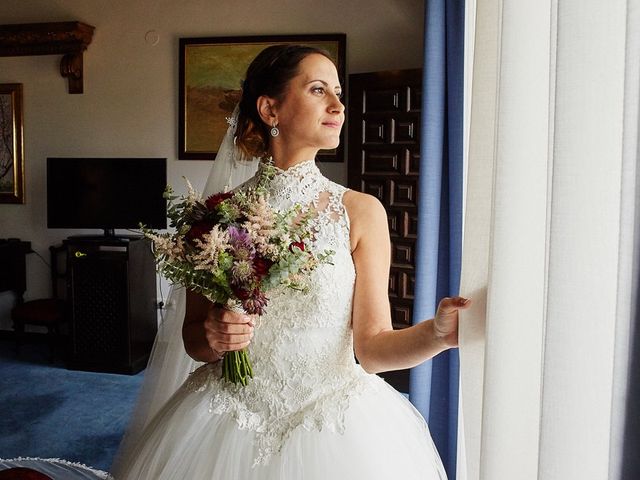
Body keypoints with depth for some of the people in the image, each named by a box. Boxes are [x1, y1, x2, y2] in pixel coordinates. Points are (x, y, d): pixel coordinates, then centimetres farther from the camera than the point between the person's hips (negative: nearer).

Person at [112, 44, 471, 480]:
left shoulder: (361, 212, -8)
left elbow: (372, 348, -10)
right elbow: (192, 336, 4)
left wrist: (437, 332, -28)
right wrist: (213, 337, -17)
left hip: (335, 425, 0)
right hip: (229, 422, 1)